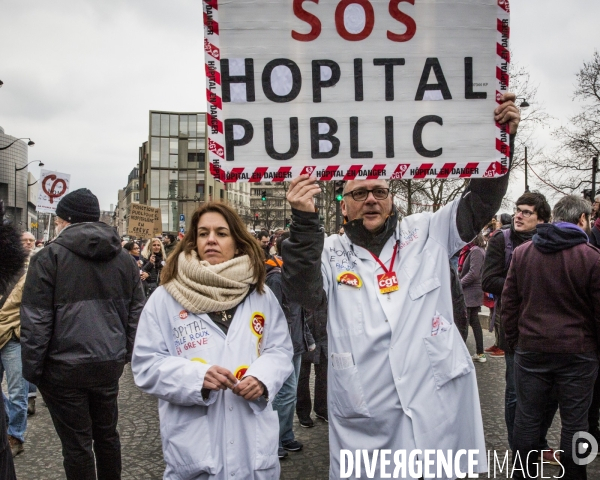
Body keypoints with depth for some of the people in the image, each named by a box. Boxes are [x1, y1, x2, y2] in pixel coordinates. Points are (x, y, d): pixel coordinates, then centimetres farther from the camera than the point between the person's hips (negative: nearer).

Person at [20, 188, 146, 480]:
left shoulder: (49, 257, -10)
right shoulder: (124, 258, 6)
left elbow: (35, 322, -12)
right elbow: (136, 313, 9)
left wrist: (32, 369, -4)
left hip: (64, 368, -5)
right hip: (110, 364, 5)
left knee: (77, 443, 6)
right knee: (107, 432, 20)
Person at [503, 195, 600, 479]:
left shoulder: (521, 252, 2)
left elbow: (509, 302, 5)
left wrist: (514, 341, 13)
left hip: (531, 349, 3)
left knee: (527, 417, 12)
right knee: (574, 423, 9)